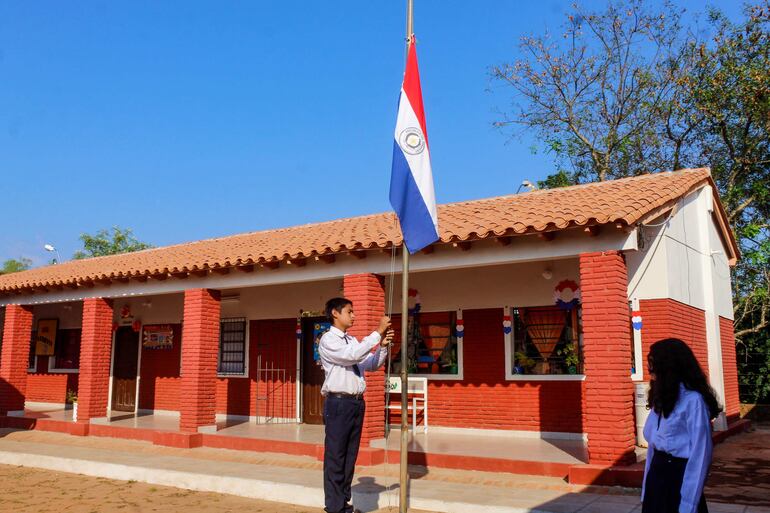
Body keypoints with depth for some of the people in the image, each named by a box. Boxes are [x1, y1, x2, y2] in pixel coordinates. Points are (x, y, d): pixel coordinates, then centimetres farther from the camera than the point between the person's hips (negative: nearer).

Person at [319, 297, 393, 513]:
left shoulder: (353, 341, 17)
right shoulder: (328, 340, -7)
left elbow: (372, 365, 18)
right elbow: (352, 355, -21)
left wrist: (383, 346, 1)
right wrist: (378, 333, -18)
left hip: (357, 403, 8)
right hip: (339, 403, -8)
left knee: (350, 456, 12)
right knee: (335, 456, -2)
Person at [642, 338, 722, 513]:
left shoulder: (693, 400, -16)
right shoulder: (661, 398, 8)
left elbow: (700, 453, -17)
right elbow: (652, 443, 9)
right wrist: (647, 487, 7)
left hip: (680, 476, -7)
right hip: (657, 475, 7)